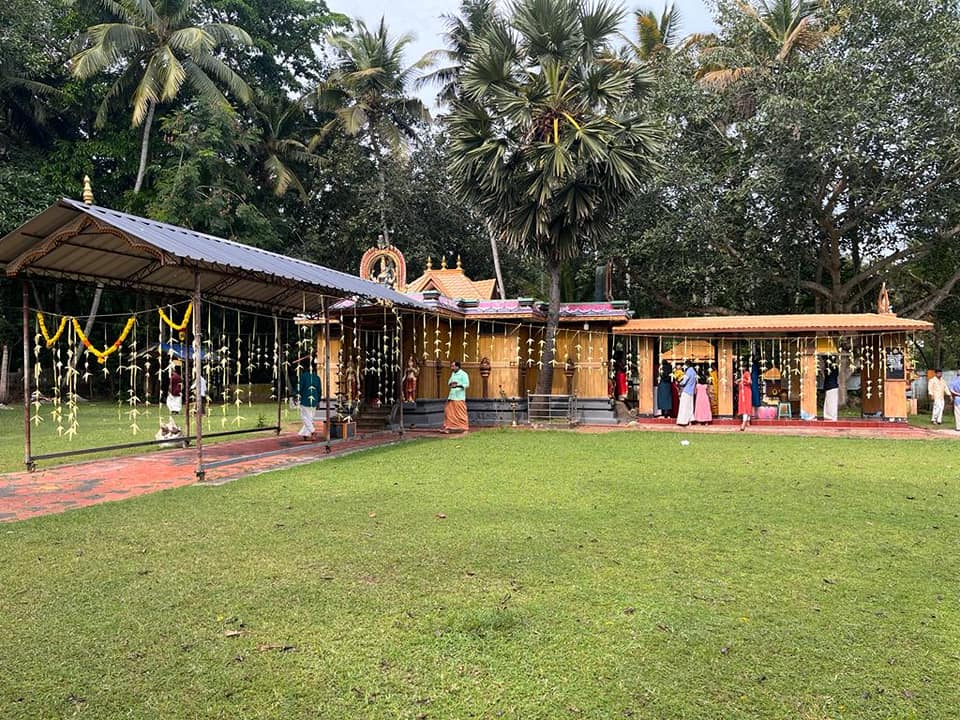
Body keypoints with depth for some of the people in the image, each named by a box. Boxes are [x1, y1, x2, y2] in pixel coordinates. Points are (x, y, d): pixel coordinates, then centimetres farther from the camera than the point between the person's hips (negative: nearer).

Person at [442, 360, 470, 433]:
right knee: (448, 411, 3)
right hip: (451, 396, 7)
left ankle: (464, 428, 3)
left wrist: (457, 385, -26)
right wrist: (451, 384, -2)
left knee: (461, 413, -5)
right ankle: (448, 427, 10)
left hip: (459, 397, -7)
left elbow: (467, 384, -13)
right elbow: (449, 383, 22)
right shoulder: (453, 374, 17)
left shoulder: (463, 374, -6)